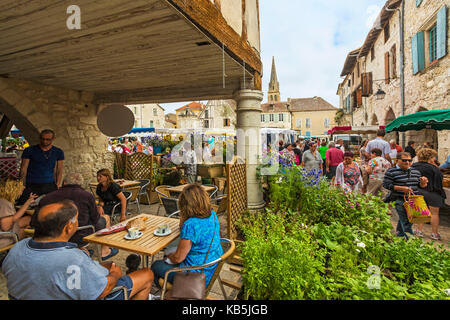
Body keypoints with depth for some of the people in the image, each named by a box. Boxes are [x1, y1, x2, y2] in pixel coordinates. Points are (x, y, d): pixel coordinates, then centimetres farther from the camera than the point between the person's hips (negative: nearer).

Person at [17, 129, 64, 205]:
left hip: (50, 186, 1)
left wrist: (58, 186, 1)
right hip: (31, 186, -1)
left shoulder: (58, 152, 6)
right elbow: (23, 170, 1)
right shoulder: (29, 151, 1)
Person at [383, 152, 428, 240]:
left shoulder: (416, 171, 12)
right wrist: (402, 188, -21)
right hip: (400, 200, -6)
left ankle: (399, 236, 34)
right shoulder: (391, 172, -8)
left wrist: (423, 182, -7)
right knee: (406, 222, -8)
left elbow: (420, 185, 17)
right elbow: (386, 185, -13)